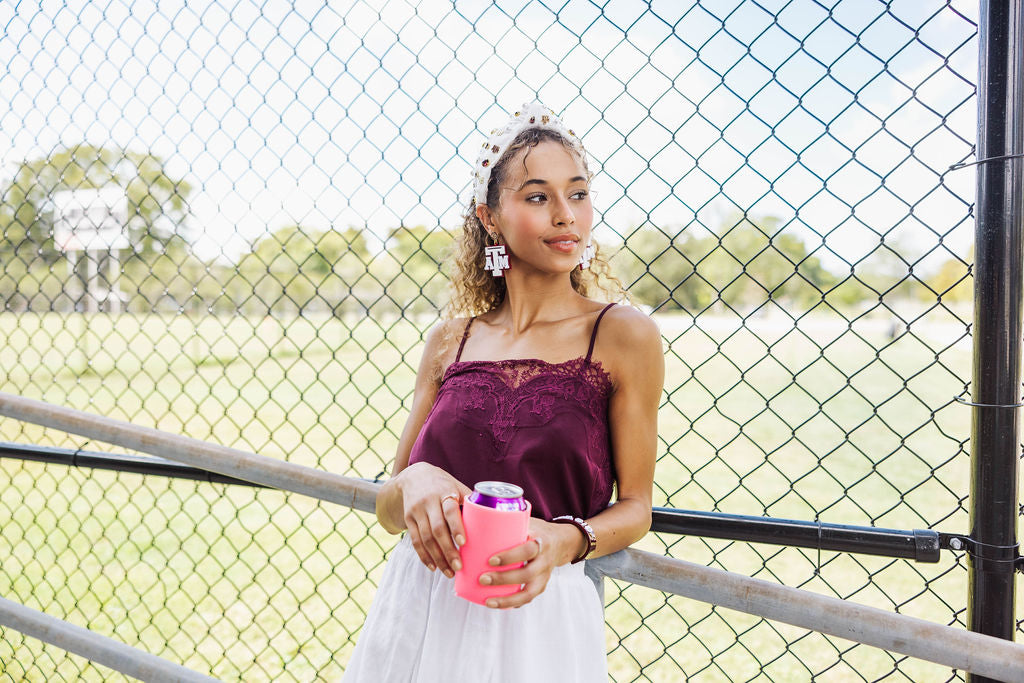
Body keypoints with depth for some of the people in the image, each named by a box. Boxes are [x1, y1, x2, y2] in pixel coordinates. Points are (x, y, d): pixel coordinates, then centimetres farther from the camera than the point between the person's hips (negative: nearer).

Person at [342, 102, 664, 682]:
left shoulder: (623, 335, -7)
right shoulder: (452, 339, 2)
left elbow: (635, 507, -1)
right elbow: (389, 512, 6)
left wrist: (565, 541, -20)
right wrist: (414, 482, -16)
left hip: (539, 616, -3)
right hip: (417, 610, 3)